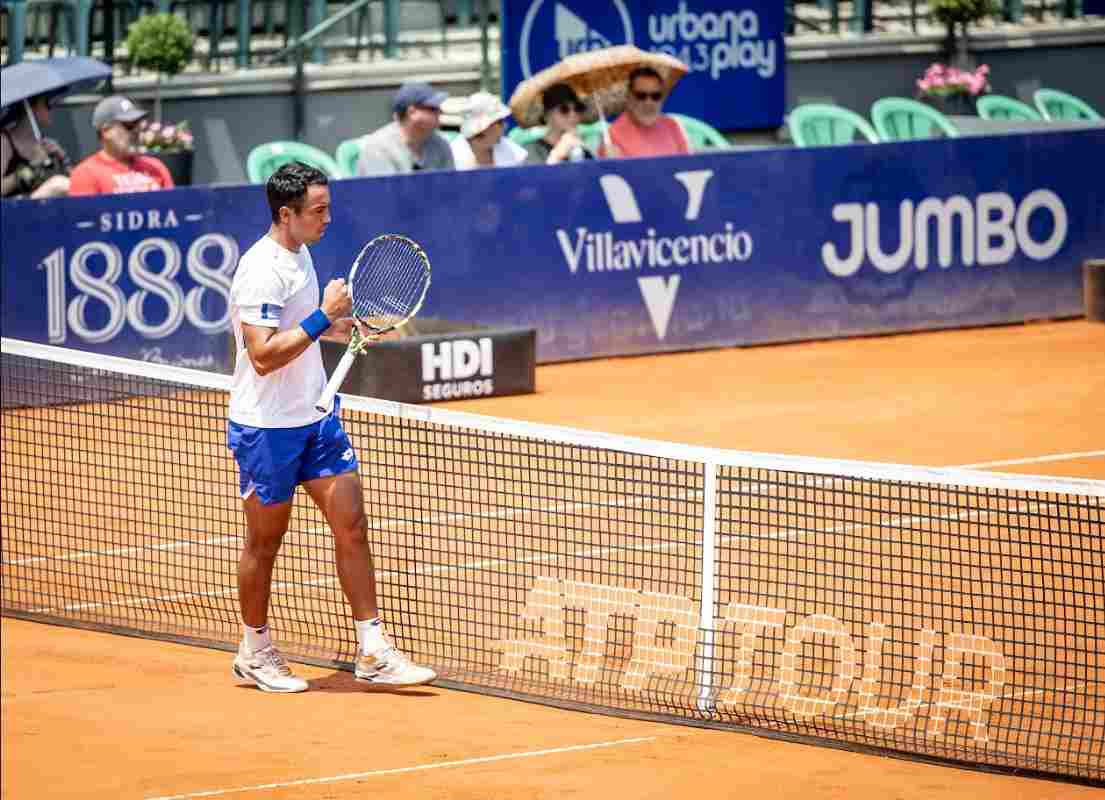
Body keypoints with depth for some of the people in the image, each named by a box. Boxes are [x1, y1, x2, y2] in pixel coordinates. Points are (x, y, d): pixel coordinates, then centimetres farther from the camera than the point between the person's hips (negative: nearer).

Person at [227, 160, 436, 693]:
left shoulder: (299, 254, 8)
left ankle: (373, 653, 3)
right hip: (267, 427, -8)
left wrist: (338, 327, 11)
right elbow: (264, 356, -28)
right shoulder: (262, 270, -21)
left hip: (314, 418, 8)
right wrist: (322, 317, -28)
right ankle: (255, 654, 23)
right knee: (265, 540, 6)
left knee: (352, 526, 1)